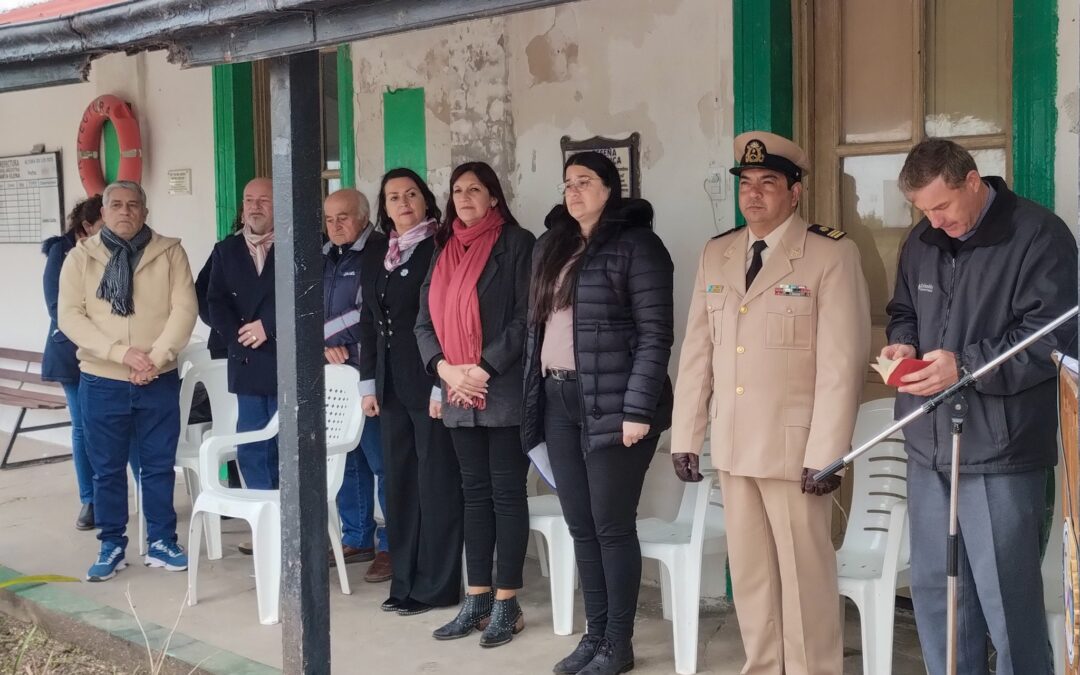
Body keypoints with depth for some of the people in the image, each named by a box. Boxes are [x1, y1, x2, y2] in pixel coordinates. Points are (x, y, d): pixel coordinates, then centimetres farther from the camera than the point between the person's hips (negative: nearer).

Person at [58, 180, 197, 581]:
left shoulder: (169, 253, 1)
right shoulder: (81, 257, 1)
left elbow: (184, 309, -6)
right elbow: (70, 316, -7)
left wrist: (156, 358, -17)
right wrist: (121, 353, -18)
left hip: (159, 381, 0)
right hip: (102, 382, 0)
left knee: (159, 466, 8)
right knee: (107, 469, 8)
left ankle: (161, 543, 20)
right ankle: (112, 546, 20)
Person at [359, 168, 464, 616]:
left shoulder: (440, 248, -7)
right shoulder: (376, 252, 14)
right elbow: (368, 320, 16)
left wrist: (443, 385, -17)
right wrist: (369, 382, 11)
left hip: (430, 383, -7)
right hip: (392, 386, 7)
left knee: (437, 485, 0)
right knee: (399, 483, 10)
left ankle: (436, 586, 7)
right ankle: (405, 582, 19)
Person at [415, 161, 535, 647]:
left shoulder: (516, 243, -3)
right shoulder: (445, 250, 15)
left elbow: (526, 317, -11)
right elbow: (425, 321, 11)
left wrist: (485, 369, -16)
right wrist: (445, 369, -6)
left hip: (505, 391, -6)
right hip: (458, 395, 6)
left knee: (507, 493, 0)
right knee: (475, 493, 11)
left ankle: (506, 603, 7)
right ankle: (477, 599, 18)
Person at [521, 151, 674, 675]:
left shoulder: (635, 244, -6)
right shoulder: (553, 245, 15)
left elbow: (655, 333, -11)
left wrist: (639, 410, -17)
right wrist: (535, 396, 11)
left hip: (609, 403, -7)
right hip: (558, 400, 7)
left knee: (612, 526, -1)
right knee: (580, 525, 11)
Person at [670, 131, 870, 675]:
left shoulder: (831, 254, -6)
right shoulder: (716, 255, 11)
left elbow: (842, 362, -11)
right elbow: (697, 352, 10)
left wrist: (826, 453, -16)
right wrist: (685, 437, 6)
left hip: (795, 444, -5)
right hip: (733, 444, 5)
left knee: (804, 571, 3)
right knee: (748, 571, 12)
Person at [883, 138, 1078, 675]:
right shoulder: (921, 242, 12)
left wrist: (965, 366, -21)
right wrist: (902, 344, 1)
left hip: (999, 453, -7)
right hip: (929, 449, 7)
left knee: (1006, 599, -1)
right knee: (933, 589, 14)